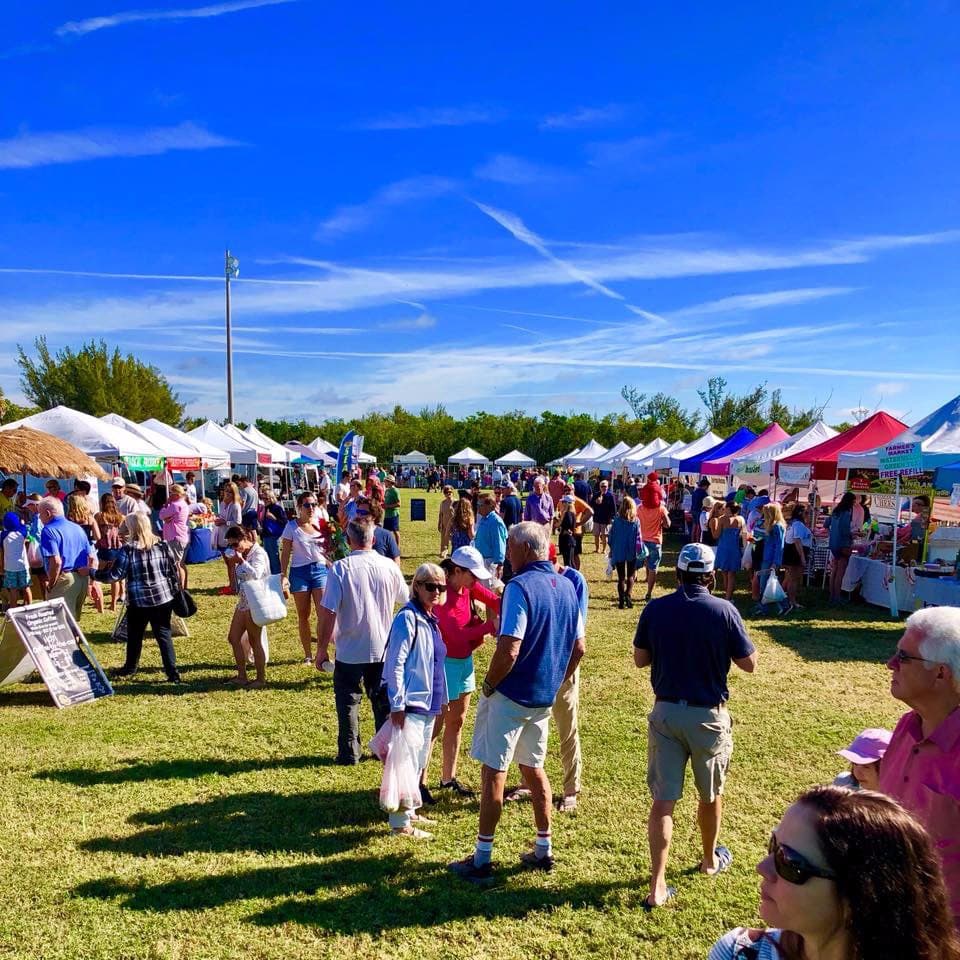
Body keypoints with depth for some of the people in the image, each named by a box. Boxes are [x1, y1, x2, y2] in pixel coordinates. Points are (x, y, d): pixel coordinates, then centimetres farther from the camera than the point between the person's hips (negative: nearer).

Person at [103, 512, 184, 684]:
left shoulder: (128, 549, -11)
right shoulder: (162, 545, -1)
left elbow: (115, 574, -7)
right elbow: (174, 571, 3)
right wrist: (174, 591, 14)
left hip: (138, 601, -3)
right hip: (163, 598, 3)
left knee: (135, 635, 16)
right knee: (164, 634, 6)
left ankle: (130, 667, 35)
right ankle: (172, 673, 2)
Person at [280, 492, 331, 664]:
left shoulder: (320, 524, 6)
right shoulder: (292, 526, -2)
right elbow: (285, 553, -1)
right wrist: (283, 575, -7)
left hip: (320, 569, 2)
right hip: (300, 572, -1)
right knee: (303, 616, 8)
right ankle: (308, 654, 20)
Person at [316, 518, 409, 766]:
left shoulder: (340, 569, -15)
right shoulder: (389, 566, -7)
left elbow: (328, 612, -15)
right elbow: (407, 601, 7)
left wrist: (322, 649, -5)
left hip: (350, 650, -3)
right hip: (383, 649, 3)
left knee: (348, 702, 13)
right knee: (383, 701, 18)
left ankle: (349, 753, 20)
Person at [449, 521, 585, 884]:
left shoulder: (520, 586, -20)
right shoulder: (567, 587, 4)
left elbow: (508, 651, -26)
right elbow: (578, 648, 9)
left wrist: (488, 686, -10)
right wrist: (554, 683, 17)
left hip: (510, 697, -7)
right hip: (544, 698, 7)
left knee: (493, 772, 4)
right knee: (533, 768, 21)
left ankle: (482, 860, 14)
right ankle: (543, 850, 30)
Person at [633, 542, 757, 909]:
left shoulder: (655, 609, -8)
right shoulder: (724, 611, -14)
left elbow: (640, 659, 1)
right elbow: (749, 663, -6)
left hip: (666, 712, 1)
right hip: (708, 716, -1)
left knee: (663, 799, 6)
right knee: (710, 794, 22)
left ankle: (657, 886, 5)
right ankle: (710, 859, 44)